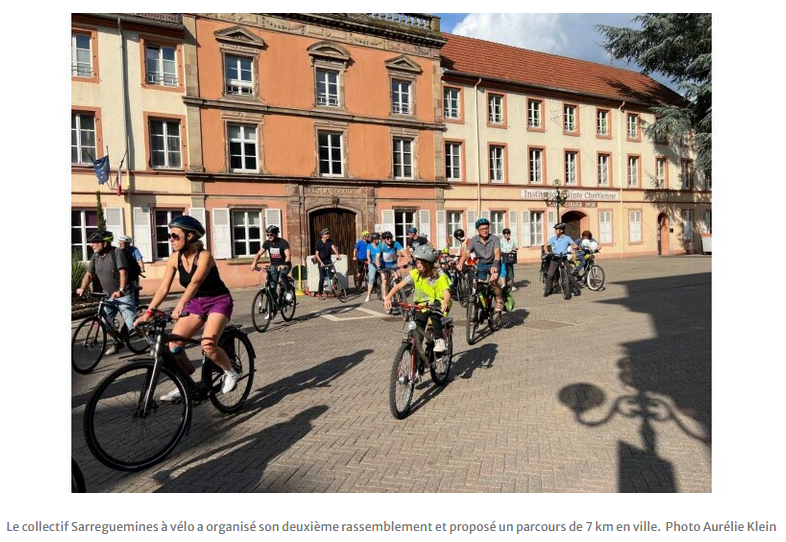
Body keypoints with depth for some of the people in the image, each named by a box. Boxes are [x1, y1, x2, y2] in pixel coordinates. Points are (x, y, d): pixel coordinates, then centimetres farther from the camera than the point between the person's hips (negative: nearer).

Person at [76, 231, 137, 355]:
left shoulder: (117, 252, -16)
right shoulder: (95, 256, 4)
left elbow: (123, 273, -26)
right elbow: (89, 274, 8)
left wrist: (121, 290, -38)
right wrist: (83, 288, -9)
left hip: (124, 295, -7)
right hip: (108, 295, 7)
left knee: (132, 325, -11)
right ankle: (117, 342, 27)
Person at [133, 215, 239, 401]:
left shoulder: (204, 256, -22)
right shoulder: (174, 258, -5)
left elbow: (195, 282, -36)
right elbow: (163, 288, -7)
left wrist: (180, 306, -49)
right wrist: (148, 312, -17)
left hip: (219, 301, -6)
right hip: (196, 303, 6)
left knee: (208, 345, -25)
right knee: (174, 343, -9)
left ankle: (231, 373, 2)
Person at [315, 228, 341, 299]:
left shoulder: (330, 241, -2)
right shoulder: (318, 243, -10)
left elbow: (333, 247, -19)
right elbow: (317, 254, -11)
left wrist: (337, 254, -38)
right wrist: (321, 262, -22)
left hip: (328, 260, 3)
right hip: (321, 261, -3)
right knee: (322, 277, -5)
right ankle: (320, 293, 6)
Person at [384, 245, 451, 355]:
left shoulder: (440, 275, -17)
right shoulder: (415, 274, -9)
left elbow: (446, 292, -29)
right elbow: (399, 285, -15)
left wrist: (445, 304, -52)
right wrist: (388, 297, -33)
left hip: (437, 303, -3)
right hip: (422, 304, 3)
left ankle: (440, 341, -22)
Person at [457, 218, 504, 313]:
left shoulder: (495, 239, -15)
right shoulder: (473, 240, -9)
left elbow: (497, 253, -29)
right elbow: (466, 253, -21)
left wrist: (495, 265, -48)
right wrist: (460, 263, -41)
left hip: (493, 264, -3)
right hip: (481, 265, 3)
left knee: (492, 282, -27)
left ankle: (500, 301, -3)